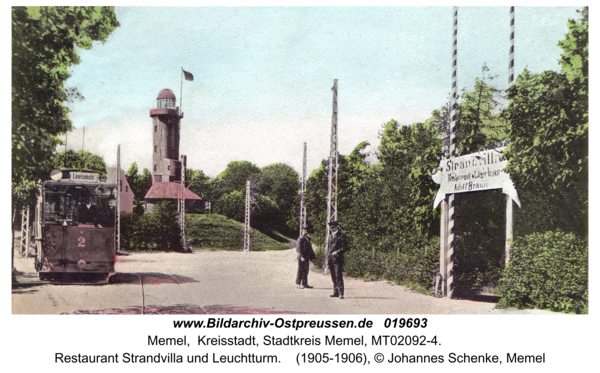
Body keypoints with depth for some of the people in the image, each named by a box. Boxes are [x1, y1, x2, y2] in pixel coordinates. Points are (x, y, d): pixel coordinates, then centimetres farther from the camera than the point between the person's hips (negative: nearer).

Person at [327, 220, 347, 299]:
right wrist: (328, 258, 22)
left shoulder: (341, 236, -5)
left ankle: (341, 293, -14)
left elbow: (345, 247, -10)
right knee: (333, 277, 9)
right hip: (331, 259, 8)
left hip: (338, 259, -8)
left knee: (338, 276, -12)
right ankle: (336, 292, 16)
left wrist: (338, 252, -19)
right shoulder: (332, 236, 19)